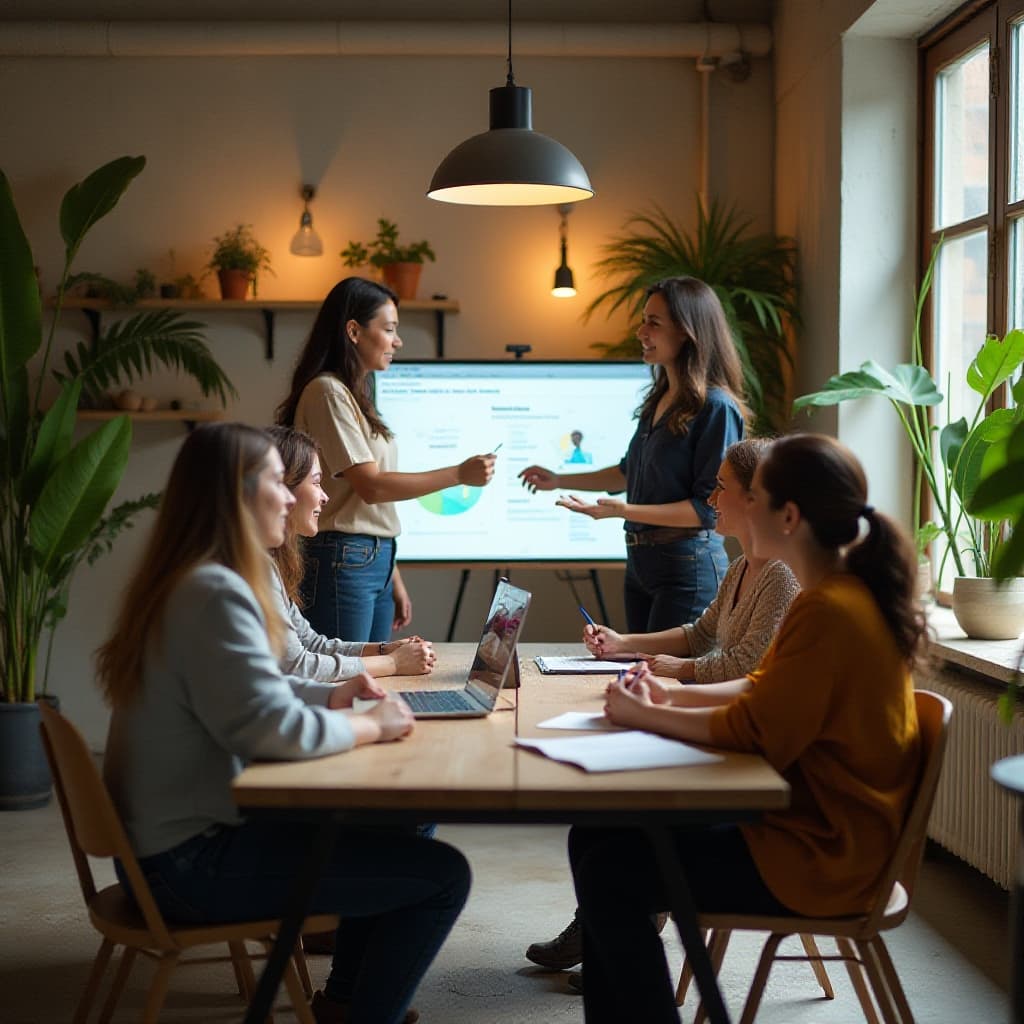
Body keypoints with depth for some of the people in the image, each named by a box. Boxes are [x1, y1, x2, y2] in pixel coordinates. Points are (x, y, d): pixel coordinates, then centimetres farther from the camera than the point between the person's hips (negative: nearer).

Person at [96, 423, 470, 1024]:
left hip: (178, 835, 11)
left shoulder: (187, 581, 11)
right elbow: (269, 726, -30)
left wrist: (330, 696, 11)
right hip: (192, 861, -11)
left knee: (389, 819, 23)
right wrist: (371, 726, -15)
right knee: (442, 875, -10)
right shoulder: (214, 592, -22)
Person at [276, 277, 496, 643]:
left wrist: (394, 579, 16)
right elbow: (370, 486, -16)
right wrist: (459, 474, -15)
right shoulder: (327, 392, -11)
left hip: (376, 559, 9)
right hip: (343, 561, -9)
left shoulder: (356, 395, 17)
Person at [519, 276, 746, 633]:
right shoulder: (659, 399, 10)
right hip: (640, 562, 9)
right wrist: (559, 480, 23)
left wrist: (624, 511, -23)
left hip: (687, 566, -9)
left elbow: (709, 507, -18)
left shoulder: (716, 408, -15)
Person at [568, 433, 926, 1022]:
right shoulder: (847, 593, 8)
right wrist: (672, 697, 3)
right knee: (597, 834, 8)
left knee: (607, 865, -11)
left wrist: (642, 717, -12)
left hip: (815, 856, -10)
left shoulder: (826, 611, -24)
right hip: (813, 821, 10)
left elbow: (754, 730, -22)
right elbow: (765, 689, 16)